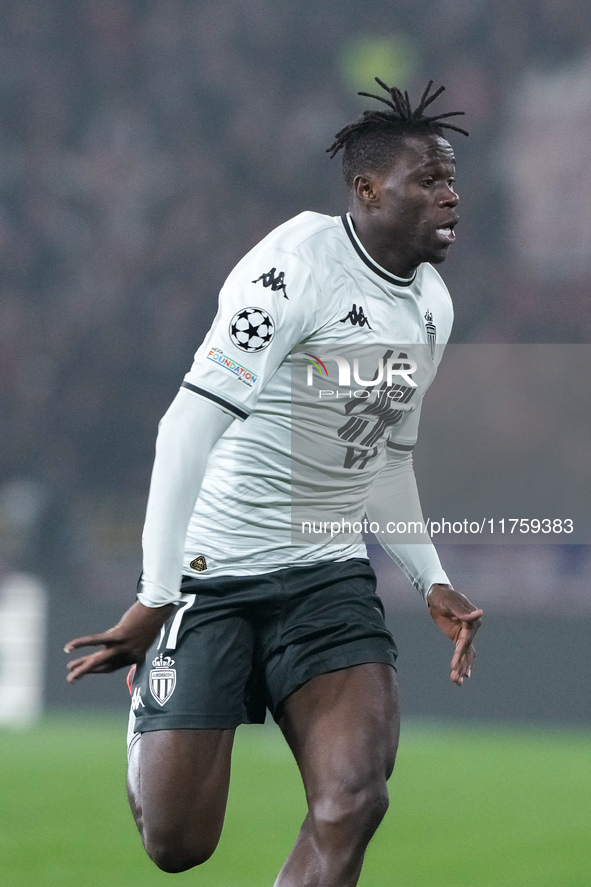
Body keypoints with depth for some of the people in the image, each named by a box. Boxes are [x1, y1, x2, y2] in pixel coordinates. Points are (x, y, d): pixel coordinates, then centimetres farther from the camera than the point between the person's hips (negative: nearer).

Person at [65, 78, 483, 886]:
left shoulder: (433, 304, 9)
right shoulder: (302, 261, -17)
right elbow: (193, 423, -21)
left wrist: (431, 582, 11)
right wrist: (155, 599, -23)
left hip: (328, 571, 6)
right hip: (211, 569, -6)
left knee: (355, 801, -18)